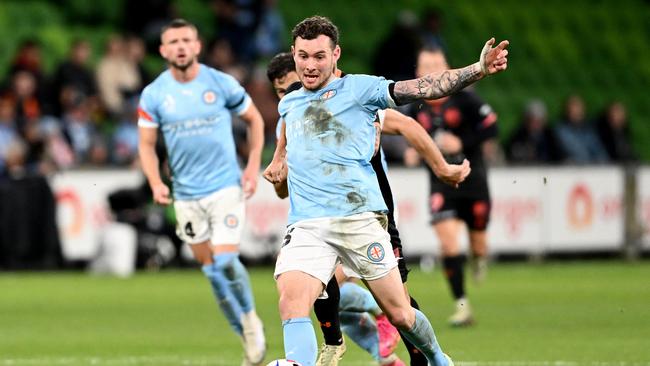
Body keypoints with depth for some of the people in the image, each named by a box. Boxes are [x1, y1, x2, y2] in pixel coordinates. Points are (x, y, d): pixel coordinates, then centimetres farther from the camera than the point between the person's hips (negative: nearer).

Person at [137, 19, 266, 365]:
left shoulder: (222, 84, -6)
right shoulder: (153, 95, -2)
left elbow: (254, 119, 8)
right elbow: (147, 144, 4)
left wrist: (253, 166, 0)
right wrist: (156, 182, -13)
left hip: (226, 186, -3)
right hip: (187, 194, 3)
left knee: (225, 260, -17)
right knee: (211, 269, 6)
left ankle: (251, 319, 9)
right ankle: (247, 337, 20)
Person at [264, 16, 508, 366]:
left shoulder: (358, 88, 3)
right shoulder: (289, 103, 19)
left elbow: (420, 88, -9)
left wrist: (477, 70, -21)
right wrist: (279, 160, 28)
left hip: (359, 216, -3)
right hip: (306, 226, 3)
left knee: (400, 315, 4)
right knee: (292, 301, -24)